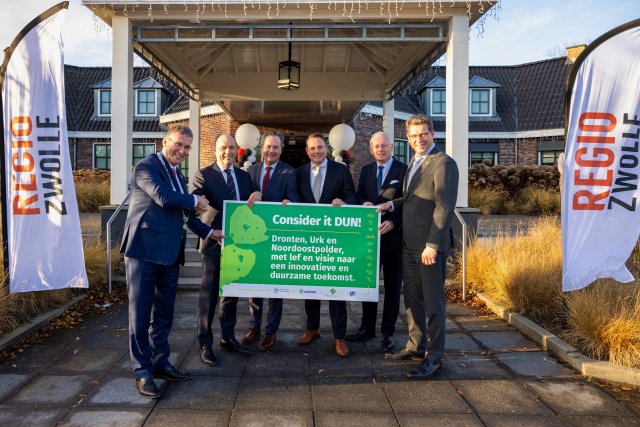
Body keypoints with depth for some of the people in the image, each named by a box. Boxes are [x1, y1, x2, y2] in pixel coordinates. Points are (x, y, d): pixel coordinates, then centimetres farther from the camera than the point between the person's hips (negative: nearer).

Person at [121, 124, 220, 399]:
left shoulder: (177, 175, 18)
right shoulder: (147, 166, -8)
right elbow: (163, 197, -24)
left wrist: (208, 232, 18)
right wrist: (195, 201, -8)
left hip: (169, 253, 8)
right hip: (144, 251, -8)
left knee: (164, 313, 15)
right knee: (141, 313, 1)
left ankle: (160, 362, 28)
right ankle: (142, 371, 11)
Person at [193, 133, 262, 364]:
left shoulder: (244, 176, 13)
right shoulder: (203, 175, -4)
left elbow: (253, 205, 13)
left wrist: (257, 195, -9)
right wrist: (210, 232, -29)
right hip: (215, 242, -5)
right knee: (209, 294, 3)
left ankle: (228, 337, 30)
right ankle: (205, 344, 16)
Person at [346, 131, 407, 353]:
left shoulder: (404, 170, -4)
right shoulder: (366, 170, 11)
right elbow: (359, 195, 11)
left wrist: (393, 222, -21)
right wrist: (364, 203, -11)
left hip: (394, 235, -4)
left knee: (392, 285, 6)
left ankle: (388, 332, 17)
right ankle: (367, 327, 25)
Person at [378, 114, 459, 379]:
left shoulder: (444, 163, -12)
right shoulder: (414, 162, 16)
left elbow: (444, 207, -18)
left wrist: (432, 245, -21)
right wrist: (393, 204, 6)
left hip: (430, 246, -9)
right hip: (409, 243, 9)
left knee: (433, 302, 2)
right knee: (412, 298, 17)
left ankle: (434, 358, 15)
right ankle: (416, 345, 33)